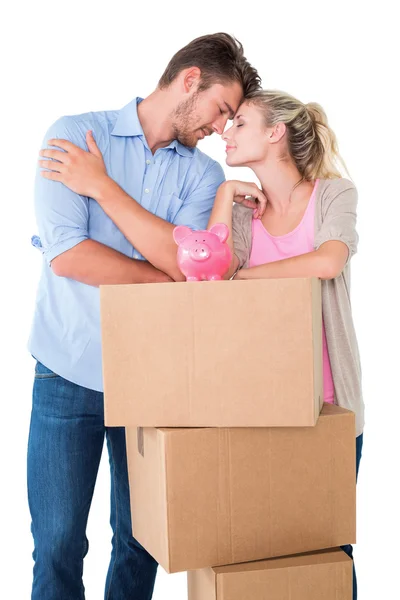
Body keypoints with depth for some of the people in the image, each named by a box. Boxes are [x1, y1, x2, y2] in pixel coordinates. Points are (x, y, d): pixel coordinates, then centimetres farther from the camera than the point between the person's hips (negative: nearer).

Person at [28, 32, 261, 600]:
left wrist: (102, 185, -13)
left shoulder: (205, 175, 7)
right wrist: (167, 279, -8)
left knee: (141, 542, 10)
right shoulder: (74, 133, -1)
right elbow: (65, 253, -14)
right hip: (69, 375, -2)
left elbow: (186, 261, -12)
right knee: (58, 544, 2)